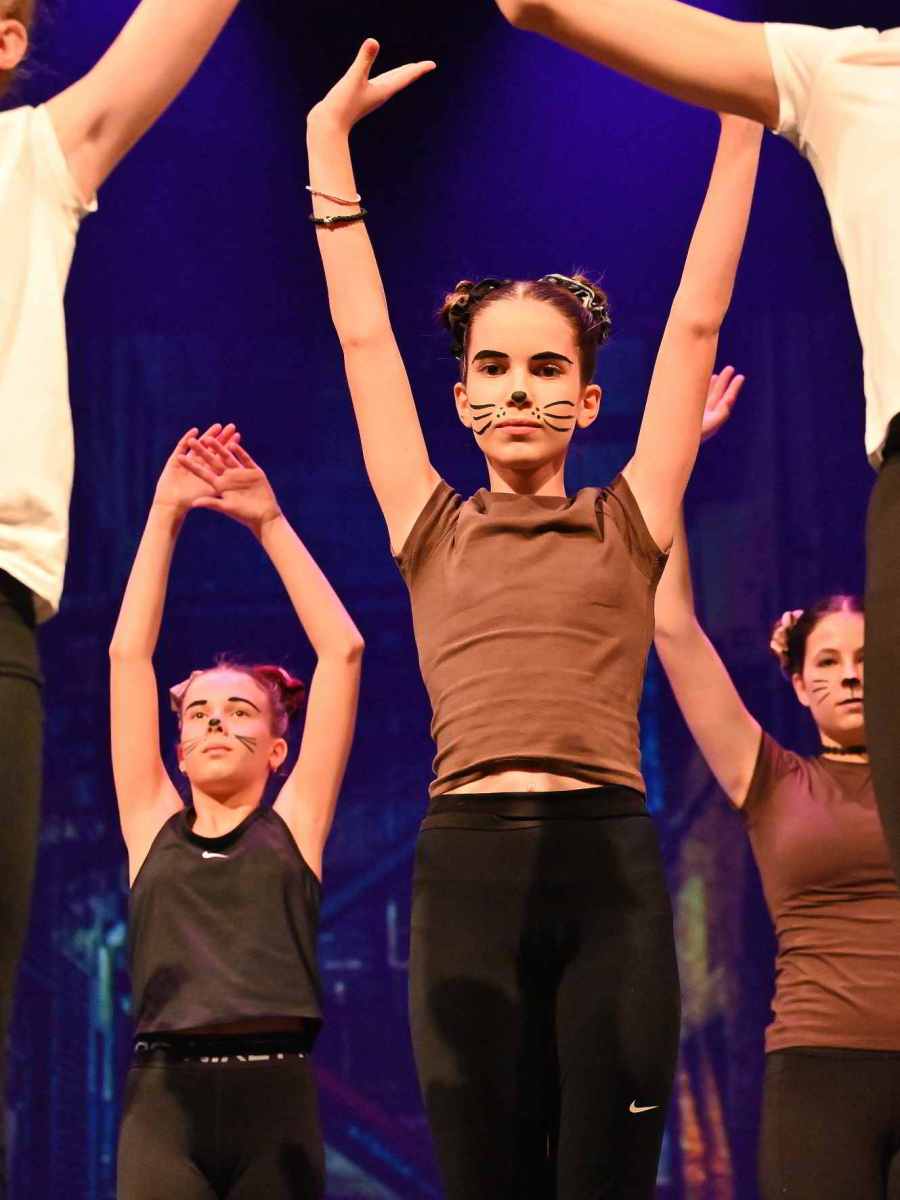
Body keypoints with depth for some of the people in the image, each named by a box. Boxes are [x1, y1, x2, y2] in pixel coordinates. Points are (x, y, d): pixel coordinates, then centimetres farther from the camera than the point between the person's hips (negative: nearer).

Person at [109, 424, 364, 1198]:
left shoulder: (293, 824, 13)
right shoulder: (153, 825, 16)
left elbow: (342, 650, 10)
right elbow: (129, 654, 14)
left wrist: (269, 522, 11)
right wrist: (166, 514, 11)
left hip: (276, 1097, 0)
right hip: (163, 1101, 0)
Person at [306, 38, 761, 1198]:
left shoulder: (626, 526, 11)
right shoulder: (433, 532, 13)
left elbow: (695, 325, 10)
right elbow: (362, 337, 14)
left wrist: (740, 123, 9)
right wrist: (329, 133, 15)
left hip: (609, 861, -1)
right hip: (467, 864, 1)